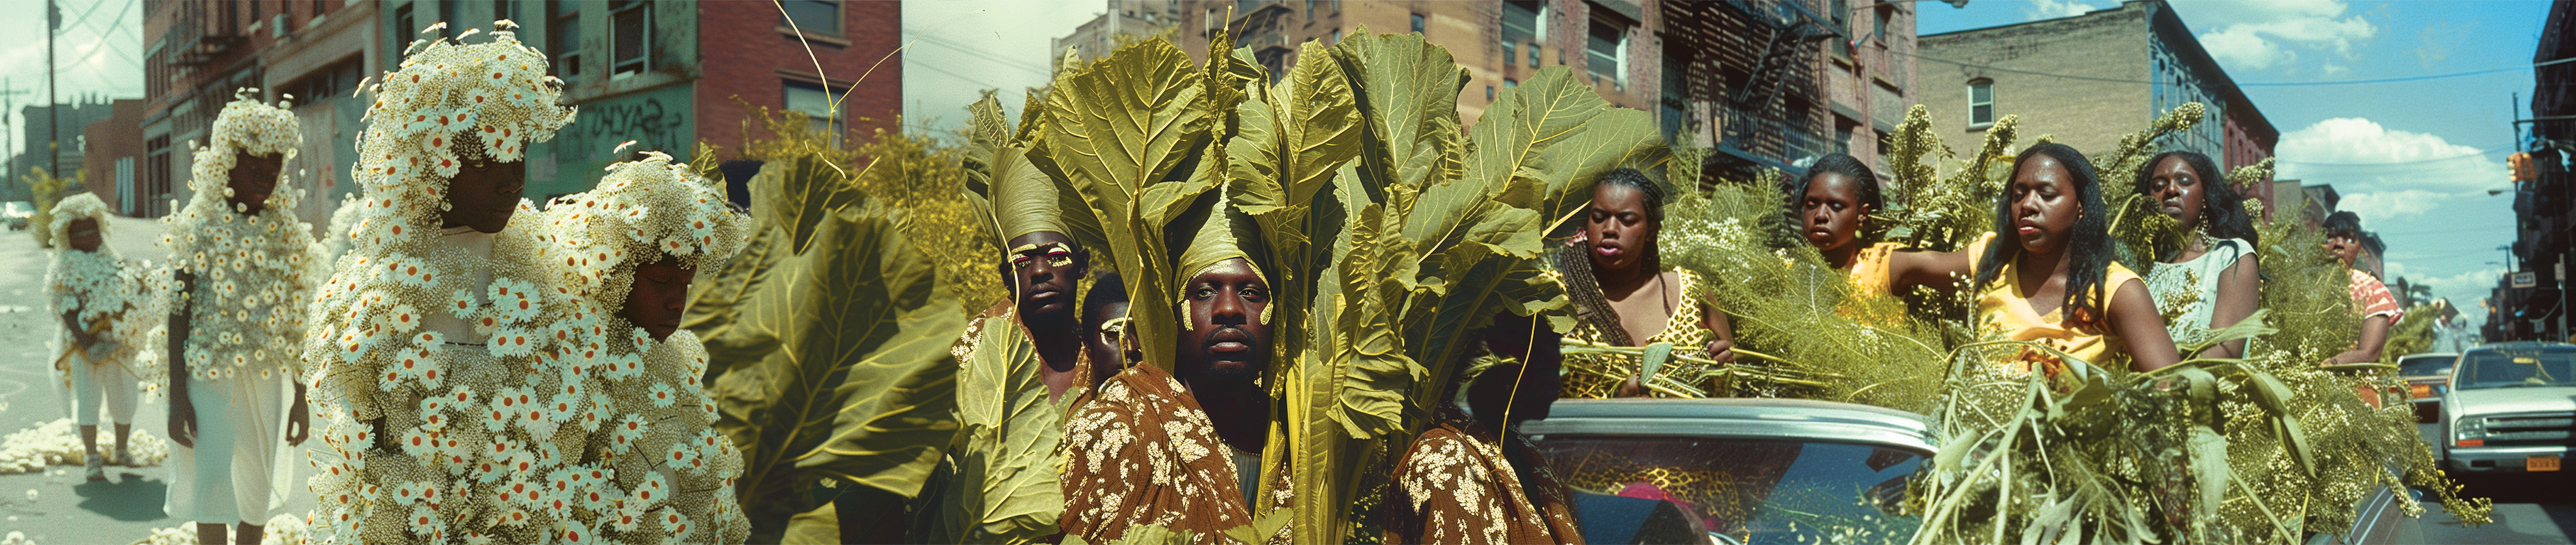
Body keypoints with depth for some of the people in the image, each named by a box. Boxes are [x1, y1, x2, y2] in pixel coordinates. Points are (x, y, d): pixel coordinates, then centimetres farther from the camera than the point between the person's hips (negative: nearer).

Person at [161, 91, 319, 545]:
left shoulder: (286, 231, 5)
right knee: (214, 487, -2)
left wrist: (301, 397, 9)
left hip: (267, 380, 4)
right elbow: (178, 316, -5)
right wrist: (177, 400, -9)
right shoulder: (199, 227, -6)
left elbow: (293, 321, 9)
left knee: (258, 490, 11)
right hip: (211, 377, -4)